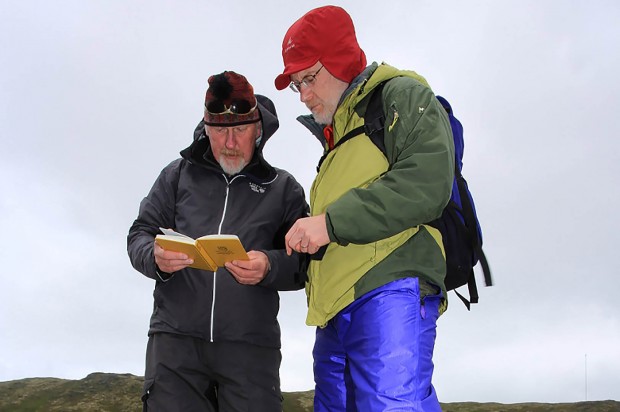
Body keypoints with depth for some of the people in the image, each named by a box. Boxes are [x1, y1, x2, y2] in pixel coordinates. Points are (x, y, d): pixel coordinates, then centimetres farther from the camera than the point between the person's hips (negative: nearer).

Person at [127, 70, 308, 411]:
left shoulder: (283, 188, 12)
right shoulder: (178, 175, 15)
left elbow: (303, 262, 6)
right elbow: (139, 235, 13)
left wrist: (270, 266, -16)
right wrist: (156, 258, -11)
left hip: (251, 345, 0)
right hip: (175, 335, 1)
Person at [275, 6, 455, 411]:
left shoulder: (403, 96, 5)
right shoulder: (335, 138, 30)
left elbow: (428, 183, -13)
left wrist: (332, 222, -13)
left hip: (391, 290, -8)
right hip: (335, 313, 9)